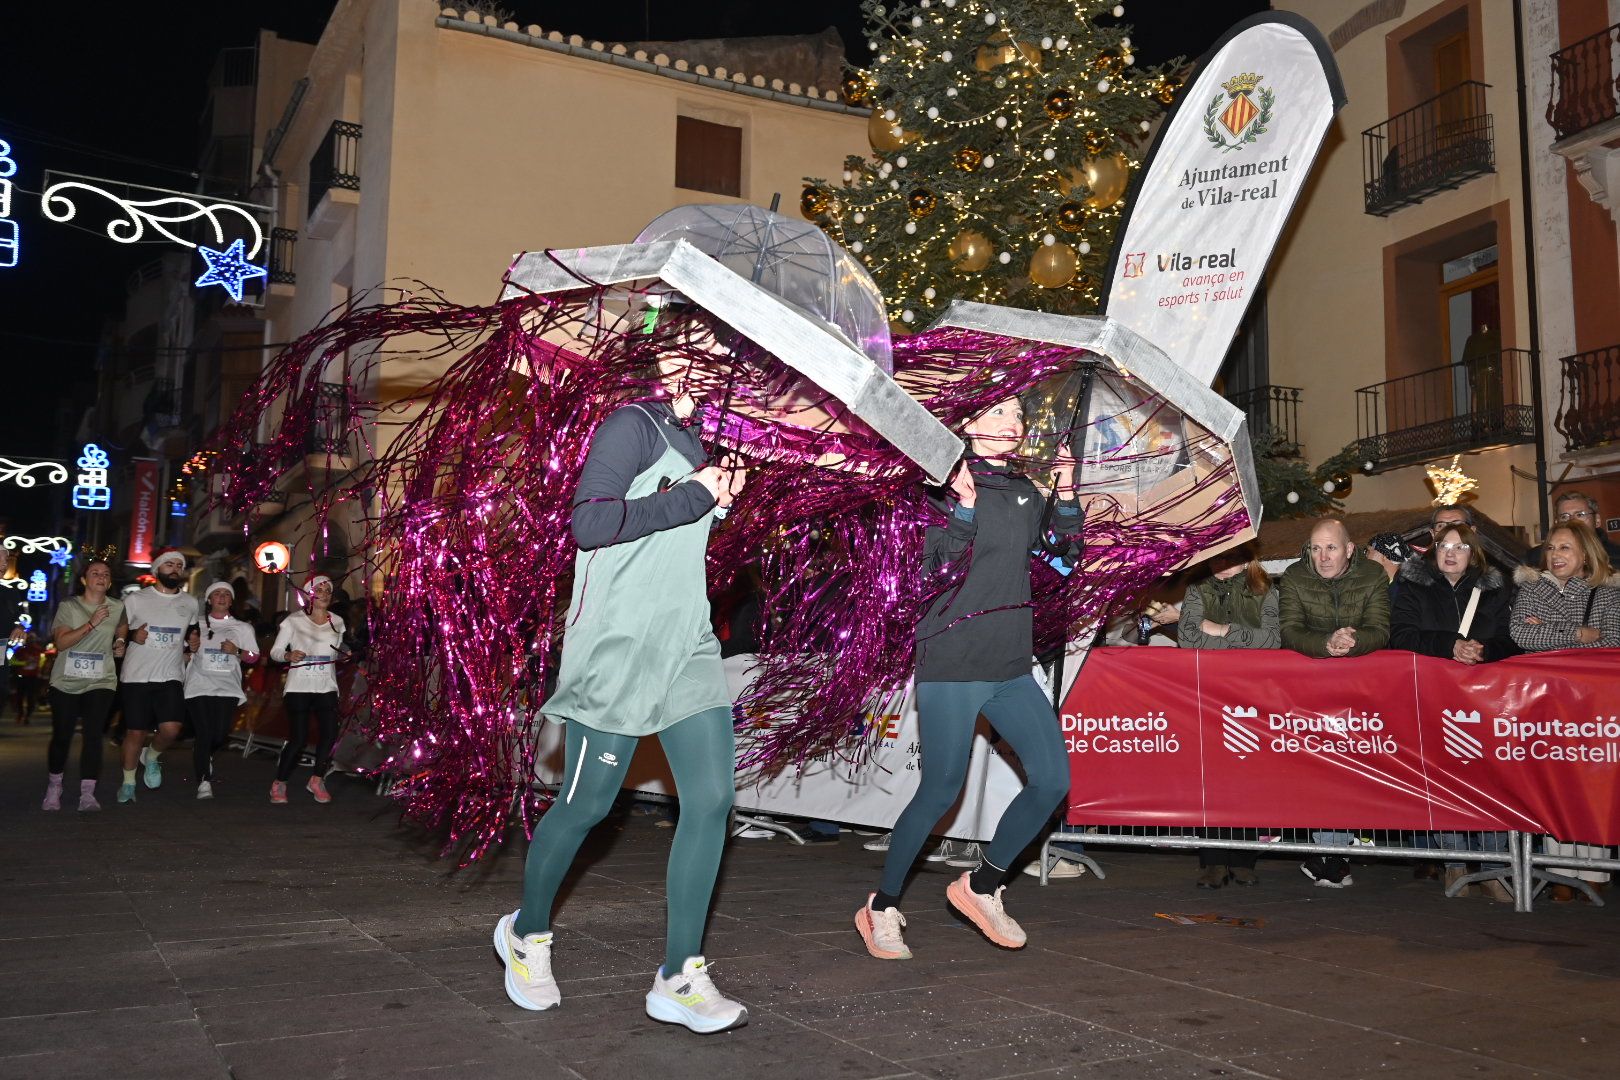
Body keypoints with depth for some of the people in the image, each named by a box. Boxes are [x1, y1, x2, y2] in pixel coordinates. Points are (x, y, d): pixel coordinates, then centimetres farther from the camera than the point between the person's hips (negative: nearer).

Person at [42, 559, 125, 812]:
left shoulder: (118, 608, 6)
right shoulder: (69, 606, -2)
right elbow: (61, 642, -12)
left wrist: (121, 644, 9)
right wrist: (92, 624, -21)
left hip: (101, 682, 1)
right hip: (66, 682, -1)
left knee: (93, 735, -11)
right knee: (61, 736, 5)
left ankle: (87, 795, -12)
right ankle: (53, 790, 25)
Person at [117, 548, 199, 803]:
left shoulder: (190, 604, 10)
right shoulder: (136, 599, 2)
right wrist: (132, 636, -11)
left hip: (171, 677, 1)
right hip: (136, 677, -1)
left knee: (170, 730, -15)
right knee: (135, 733, 3)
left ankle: (151, 757, 18)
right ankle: (128, 783, 23)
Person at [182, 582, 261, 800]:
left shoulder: (242, 628, 15)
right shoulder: (197, 624, 13)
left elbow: (254, 657, 12)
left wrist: (237, 651, -7)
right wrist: (190, 648, -5)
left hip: (227, 688, 1)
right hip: (199, 686, -1)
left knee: (220, 734, -7)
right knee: (204, 733, -11)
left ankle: (202, 754, 28)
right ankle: (204, 782, -8)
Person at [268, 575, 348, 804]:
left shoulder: (337, 622, 10)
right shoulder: (294, 621, -1)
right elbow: (275, 651, 0)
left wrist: (343, 655, 3)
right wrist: (288, 656, -20)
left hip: (326, 688, 3)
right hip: (298, 687, -3)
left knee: (329, 734, -11)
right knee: (298, 738, -8)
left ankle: (317, 781, 10)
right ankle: (279, 784, 12)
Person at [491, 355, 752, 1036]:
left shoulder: (692, 443, 16)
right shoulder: (632, 426, -9)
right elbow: (589, 522, -21)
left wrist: (722, 500, 9)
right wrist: (691, 497, -17)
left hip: (687, 648, 8)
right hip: (616, 652, -7)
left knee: (711, 799, -4)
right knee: (586, 806, 4)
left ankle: (678, 980, 3)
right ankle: (526, 933, 30)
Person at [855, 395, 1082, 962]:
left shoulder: (1026, 491, 13)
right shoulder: (951, 485, -5)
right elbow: (938, 568, -13)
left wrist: (1065, 497, 0)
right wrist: (963, 508, -28)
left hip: (1012, 667, 6)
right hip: (953, 665, -6)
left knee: (1053, 779, -2)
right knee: (941, 792, -3)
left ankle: (982, 885, 17)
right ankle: (882, 907, 17)